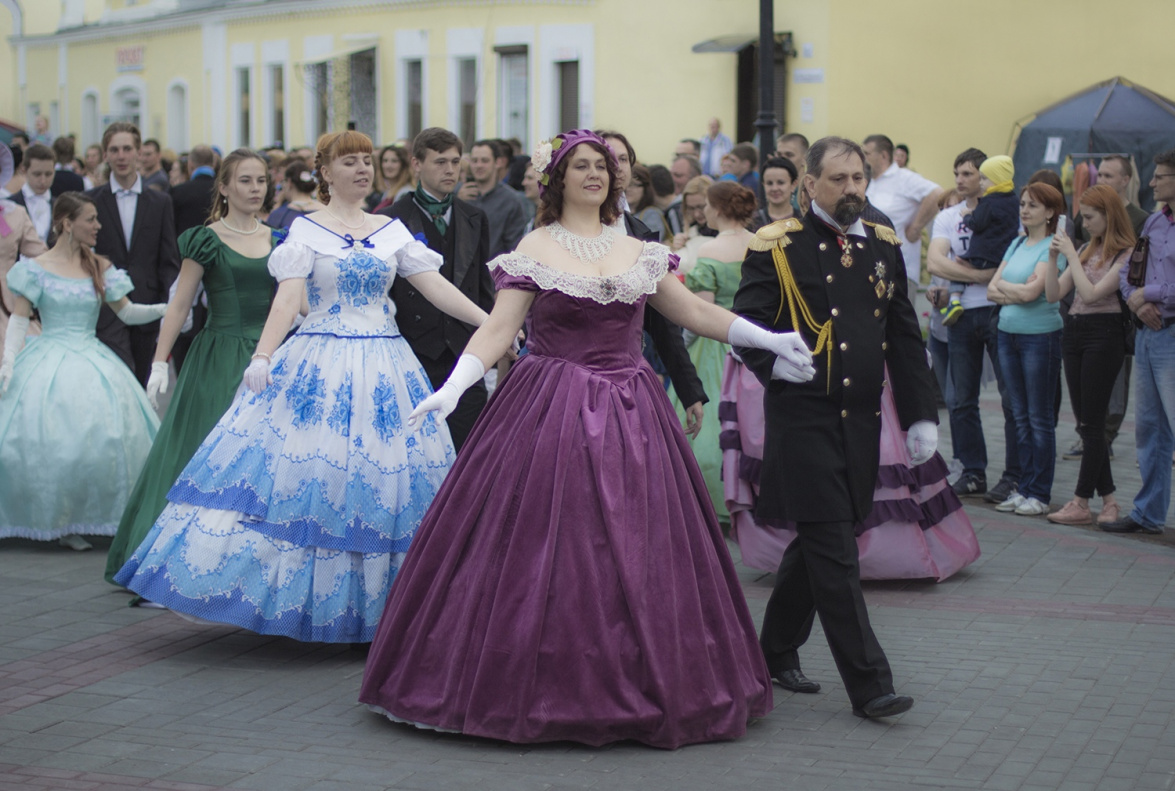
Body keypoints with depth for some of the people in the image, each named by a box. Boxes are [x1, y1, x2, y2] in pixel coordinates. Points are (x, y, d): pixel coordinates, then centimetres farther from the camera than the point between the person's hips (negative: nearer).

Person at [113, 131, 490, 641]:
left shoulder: (393, 231, 9)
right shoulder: (307, 230, 0)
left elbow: (437, 287, 6)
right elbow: (287, 298, -11)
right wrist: (262, 357, -24)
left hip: (381, 366, 3)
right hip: (319, 366, -3)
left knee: (383, 480, 3)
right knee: (305, 472, -6)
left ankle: (376, 606, 12)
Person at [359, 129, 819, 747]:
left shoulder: (640, 254, 11)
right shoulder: (534, 251, -2)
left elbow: (695, 313, 13)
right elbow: (497, 330, -9)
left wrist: (771, 341, 6)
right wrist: (452, 387, -23)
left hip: (630, 417, 4)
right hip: (552, 416, -4)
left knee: (633, 553, 5)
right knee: (548, 555, -4)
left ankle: (634, 688, 14)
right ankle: (545, 689, 6)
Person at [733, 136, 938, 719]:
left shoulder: (884, 247, 12)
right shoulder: (778, 247, -4)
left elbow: (905, 337, 14)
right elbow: (746, 321, -4)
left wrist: (920, 415, 9)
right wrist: (772, 362, -24)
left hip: (861, 419, 6)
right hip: (803, 418, -6)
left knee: (817, 539, 15)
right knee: (833, 550, -7)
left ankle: (778, 650, 31)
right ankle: (868, 682, -5)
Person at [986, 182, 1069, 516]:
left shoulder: (1054, 247, -8)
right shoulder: (1017, 244, 13)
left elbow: (1031, 292, -19)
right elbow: (992, 291, 7)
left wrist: (1002, 284, -3)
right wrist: (1018, 291, -10)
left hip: (1041, 335, -7)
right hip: (1008, 333, 7)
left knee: (1040, 419, 0)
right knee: (1020, 416, 10)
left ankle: (1040, 494, 5)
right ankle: (1024, 486, 16)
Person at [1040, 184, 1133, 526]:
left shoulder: (1125, 254, -8)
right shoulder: (1086, 250, 14)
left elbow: (1092, 293, -18)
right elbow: (1053, 294, 10)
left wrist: (1072, 256, -14)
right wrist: (1053, 258, -2)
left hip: (1104, 334, -8)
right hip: (1075, 332, 8)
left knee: (1092, 423, -5)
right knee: (1085, 422, 7)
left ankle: (1081, 503, -3)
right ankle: (1108, 499, 13)